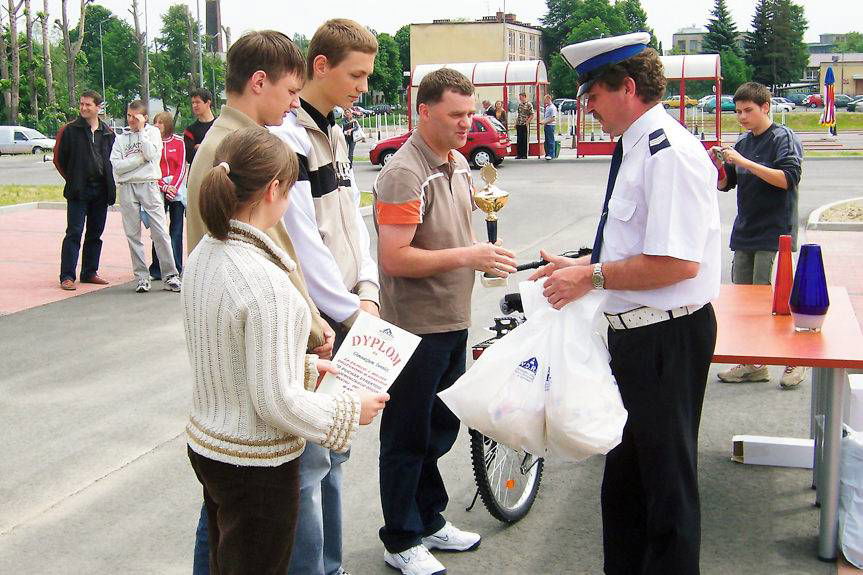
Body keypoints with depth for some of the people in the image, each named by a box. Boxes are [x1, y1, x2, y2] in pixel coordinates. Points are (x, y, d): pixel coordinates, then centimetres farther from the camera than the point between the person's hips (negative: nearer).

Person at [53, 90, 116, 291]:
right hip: (78, 191, -4)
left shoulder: (108, 133, 9)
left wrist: (109, 185, 9)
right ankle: (67, 276, -6)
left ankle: (90, 272, 21)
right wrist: (73, 180, 4)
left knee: (95, 234, 10)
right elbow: (59, 159, 2)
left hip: (100, 191, 4)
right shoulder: (70, 130, -2)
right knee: (74, 233, -7)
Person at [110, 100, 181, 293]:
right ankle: (142, 276, 9)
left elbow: (152, 154, -10)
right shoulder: (121, 138, 13)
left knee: (160, 232, -7)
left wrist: (141, 131, -4)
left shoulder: (153, 132, 9)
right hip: (127, 188, 2)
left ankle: (170, 276, -3)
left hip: (149, 185, -2)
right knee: (133, 235, 2)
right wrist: (141, 158, -7)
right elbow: (117, 166, -1)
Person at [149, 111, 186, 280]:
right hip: (157, 190, 0)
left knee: (176, 230, 2)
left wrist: (174, 187, -11)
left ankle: (176, 269, 6)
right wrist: (164, 187, -10)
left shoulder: (178, 142, 5)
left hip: (177, 189, 0)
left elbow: (181, 168, 1)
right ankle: (157, 270, 2)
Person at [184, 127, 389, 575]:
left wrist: (304, 366, 13)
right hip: (257, 467, -8)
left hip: (206, 444, 8)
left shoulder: (204, 255, -1)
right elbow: (277, 402, -25)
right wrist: (352, 411, -11)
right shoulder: (266, 284, -28)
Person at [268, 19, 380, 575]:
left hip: (343, 321, 9)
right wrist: (350, 312, -13)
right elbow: (301, 242, -19)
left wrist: (366, 294, 2)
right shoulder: (287, 137, -15)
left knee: (334, 452, 16)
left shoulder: (334, 133, 14)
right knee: (309, 464, -4)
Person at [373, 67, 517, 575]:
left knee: (441, 428, 20)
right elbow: (394, 258, -25)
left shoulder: (459, 164, 10)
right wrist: (466, 256, -28)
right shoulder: (404, 173, -19)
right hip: (415, 327, -9)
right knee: (408, 436, 6)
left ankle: (430, 521, 37)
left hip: (453, 322, 9)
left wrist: (485, 255, 6)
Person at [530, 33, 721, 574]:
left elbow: (677, 262, -28)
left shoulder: (669, 152, -21)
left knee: (667, 475, 6)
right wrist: (581, 264, 8)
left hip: (666, 338, -10)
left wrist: (592, 277, -20)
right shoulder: (635, 148, 10)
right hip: (635, 333, 10)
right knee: (625, 468, 23)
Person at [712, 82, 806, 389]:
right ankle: (752, 364, 18)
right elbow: (724, 184, 16)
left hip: (774, 234, -7)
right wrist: (715, 166, -5)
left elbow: (788, 178, -19)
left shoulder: (784, 138, -6)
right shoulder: (743, 143, 14)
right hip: (745, 233, 7)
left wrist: (744, 162, -22)